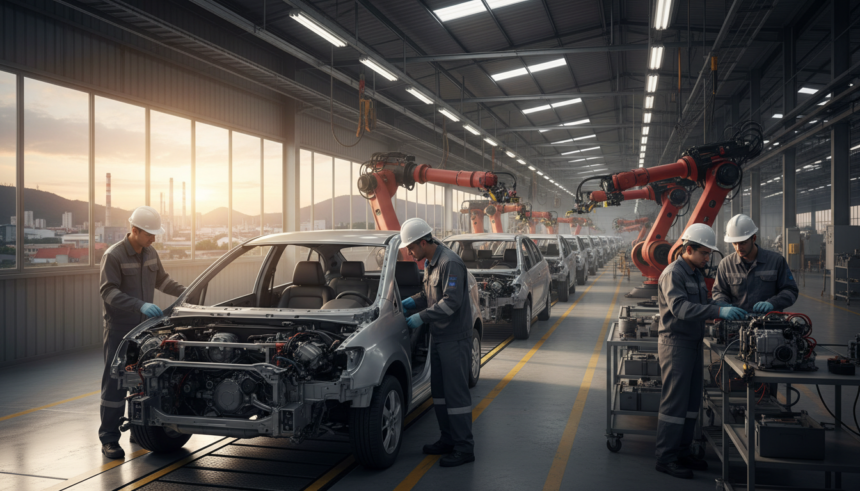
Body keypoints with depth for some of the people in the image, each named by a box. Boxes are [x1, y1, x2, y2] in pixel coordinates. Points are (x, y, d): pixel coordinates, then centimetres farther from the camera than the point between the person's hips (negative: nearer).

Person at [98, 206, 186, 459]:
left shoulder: (150, 253, 8)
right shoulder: (113, 255, -14)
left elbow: (162, 280, 22)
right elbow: (108, 291, -21)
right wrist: (140, 305, -32)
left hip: (144, 326, 7)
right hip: (119, 328, -7)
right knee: (115, 382, -4)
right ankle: (109, 439, 2)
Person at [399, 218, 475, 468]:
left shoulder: (450, 263, -19)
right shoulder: (429, 262, 12)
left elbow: (451, 301, -25)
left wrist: (421, 317, -22)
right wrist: (413, 301, 6)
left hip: (455, 337, -10)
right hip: (438, 336, 10)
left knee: (456, 391, -5)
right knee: (439, 390, 16)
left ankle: (464, 448, 4)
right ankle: (448, 440, 28)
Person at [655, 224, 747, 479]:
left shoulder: (697, 273, 14)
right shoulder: (673, 273, -17)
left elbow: (702, 305, 17)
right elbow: (680, 308, -31)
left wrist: (724, 307, -2)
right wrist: (718, 311, -40)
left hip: (694, 343, 9)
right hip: (675, 343, -9)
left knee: (692, 401, 13)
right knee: (674, 402, -6)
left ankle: (682, 451, 23)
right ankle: (666, 458, 2)